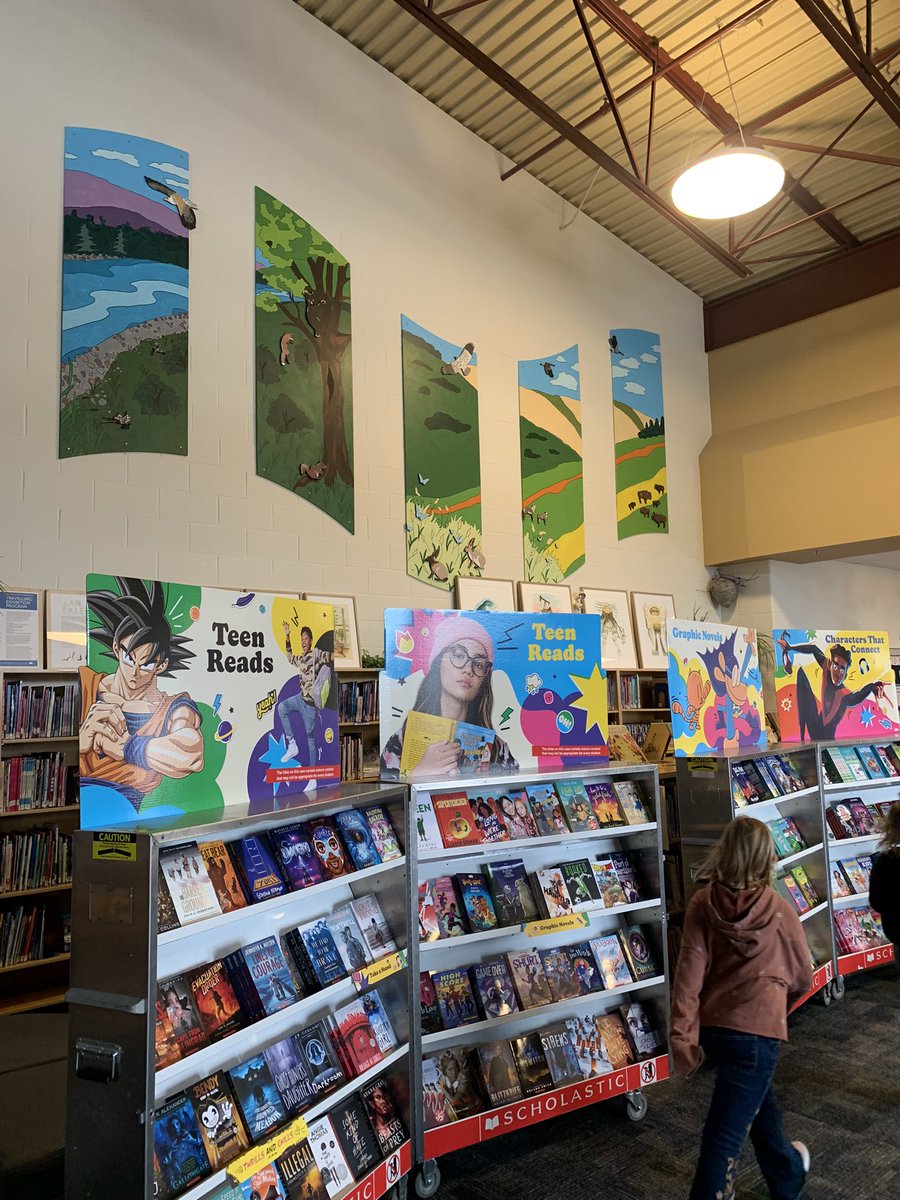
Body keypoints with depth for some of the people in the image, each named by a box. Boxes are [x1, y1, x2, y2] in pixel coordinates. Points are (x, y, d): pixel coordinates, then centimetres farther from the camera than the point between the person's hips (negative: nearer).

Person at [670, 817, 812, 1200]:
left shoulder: (702, 903, -7)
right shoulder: (780, 911, -8)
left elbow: (689, 973, -11)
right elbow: (802, 980, 8)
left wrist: (682, 1037, -6)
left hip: (712, 1025, 4)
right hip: (756, 1028, -4)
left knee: (757, 1097, 30)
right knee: (724, 1135, 2)